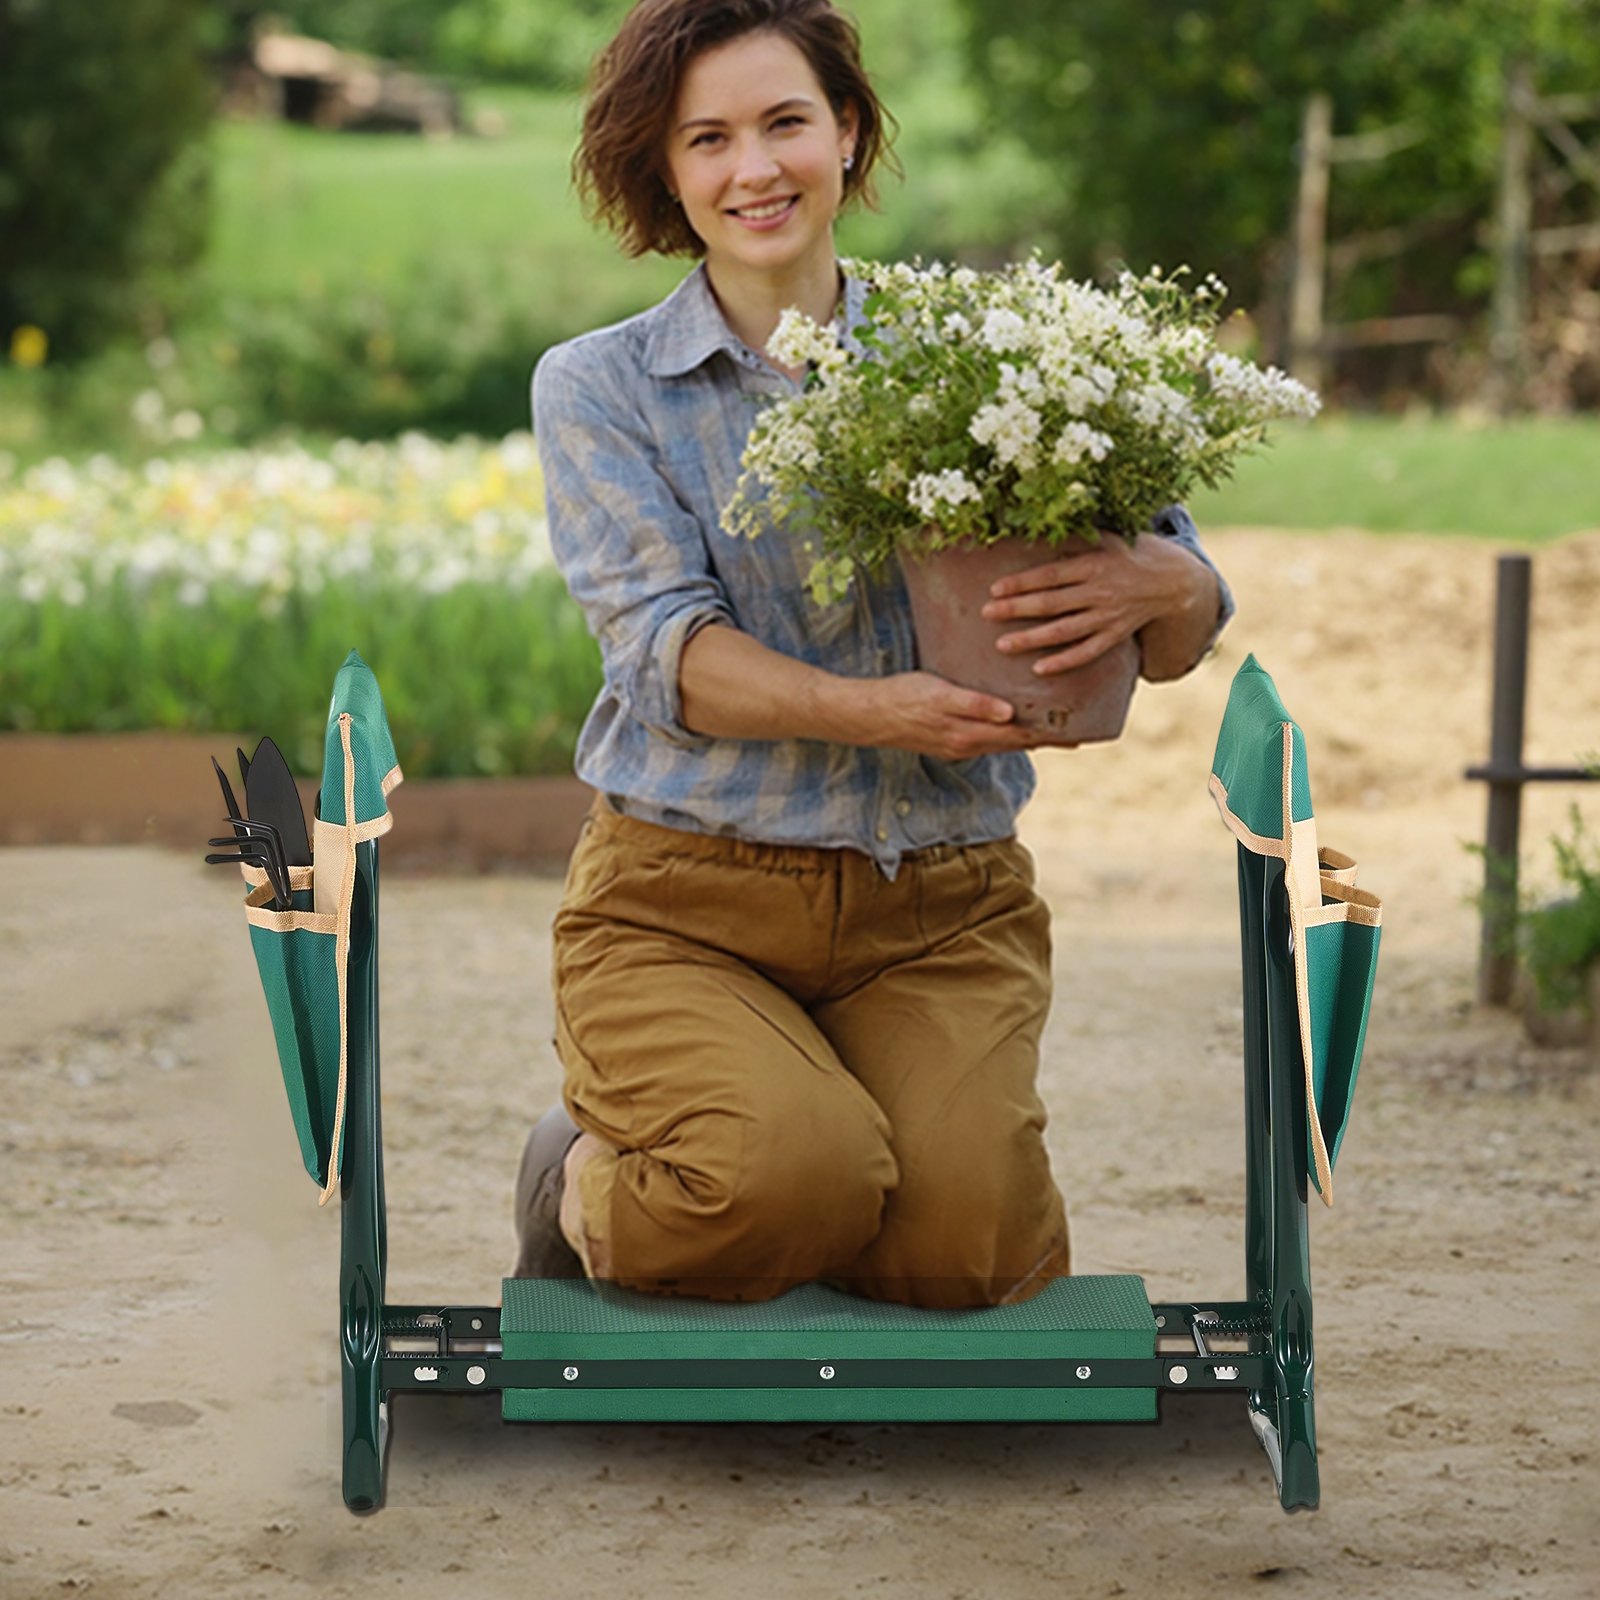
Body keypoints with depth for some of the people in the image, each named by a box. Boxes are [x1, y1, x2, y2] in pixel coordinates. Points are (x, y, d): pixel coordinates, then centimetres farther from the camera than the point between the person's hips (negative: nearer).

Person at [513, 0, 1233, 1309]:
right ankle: (581, 1188, 6)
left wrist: (1151, 583, -23)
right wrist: (877, 713, -28)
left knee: (959, 1242, -24)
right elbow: (669, 649, -9)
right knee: (792, 1181, -29)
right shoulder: (598, 388, 5)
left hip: (942, 910, 1)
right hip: (687, 901, -1)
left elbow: (1184, 633, 4)